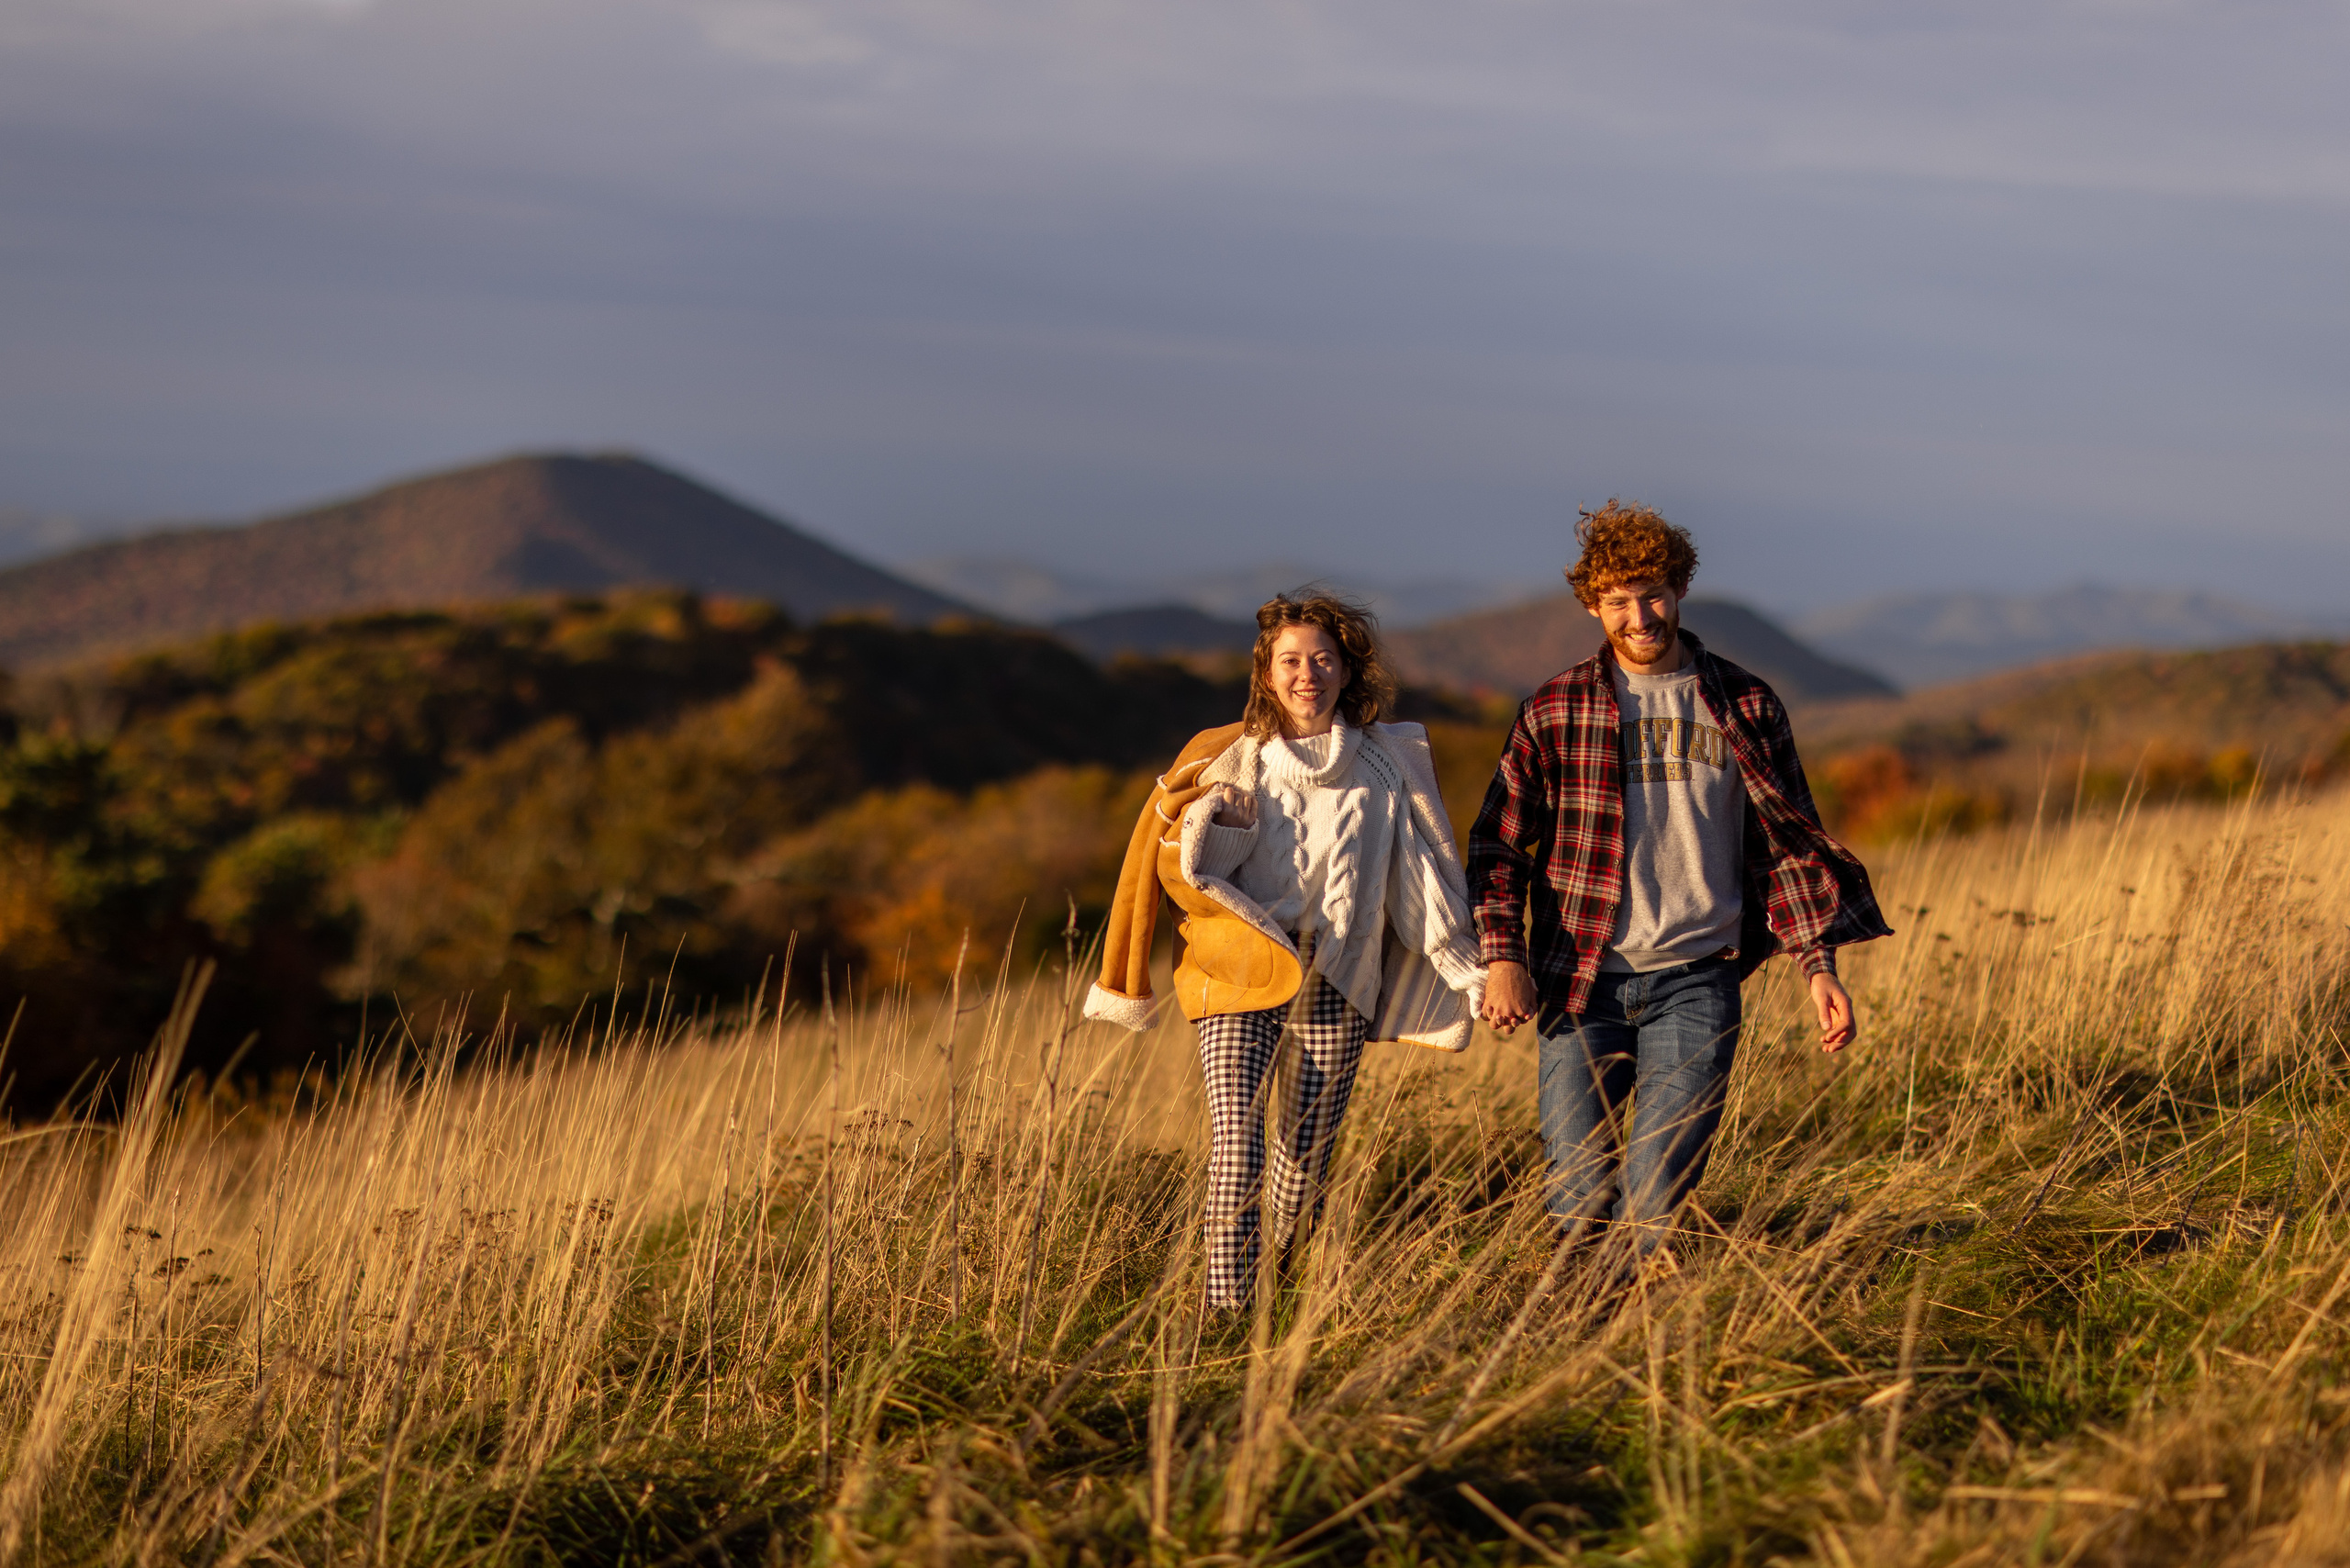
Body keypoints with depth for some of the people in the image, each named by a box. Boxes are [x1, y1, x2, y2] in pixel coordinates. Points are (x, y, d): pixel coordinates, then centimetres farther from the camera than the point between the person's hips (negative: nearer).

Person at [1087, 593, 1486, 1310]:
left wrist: (1473, 969, 6)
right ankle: (1224, 1313, -15)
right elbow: (1181, 870, 5)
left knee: (1306, 1162, 3)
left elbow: (1422, 881, 12)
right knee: (1235, 1148, -16)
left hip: (1336, 982, 2)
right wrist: (1204, 823, -16)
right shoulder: (1230, 759, 6)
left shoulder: (1384, 766, 9)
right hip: (1240, 976, -2)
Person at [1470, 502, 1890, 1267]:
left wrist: (1819, 964, 0)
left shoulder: (1744, 708, 6)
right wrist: (1502, 955, -8)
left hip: (1696, 981, 0)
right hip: (1583, 980, 0)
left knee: (1655, 1204, -6)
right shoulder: (1555, 711, 4)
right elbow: (1499, 843, 6)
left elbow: (1788, 841, 10)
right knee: (1580, 1200, 0)